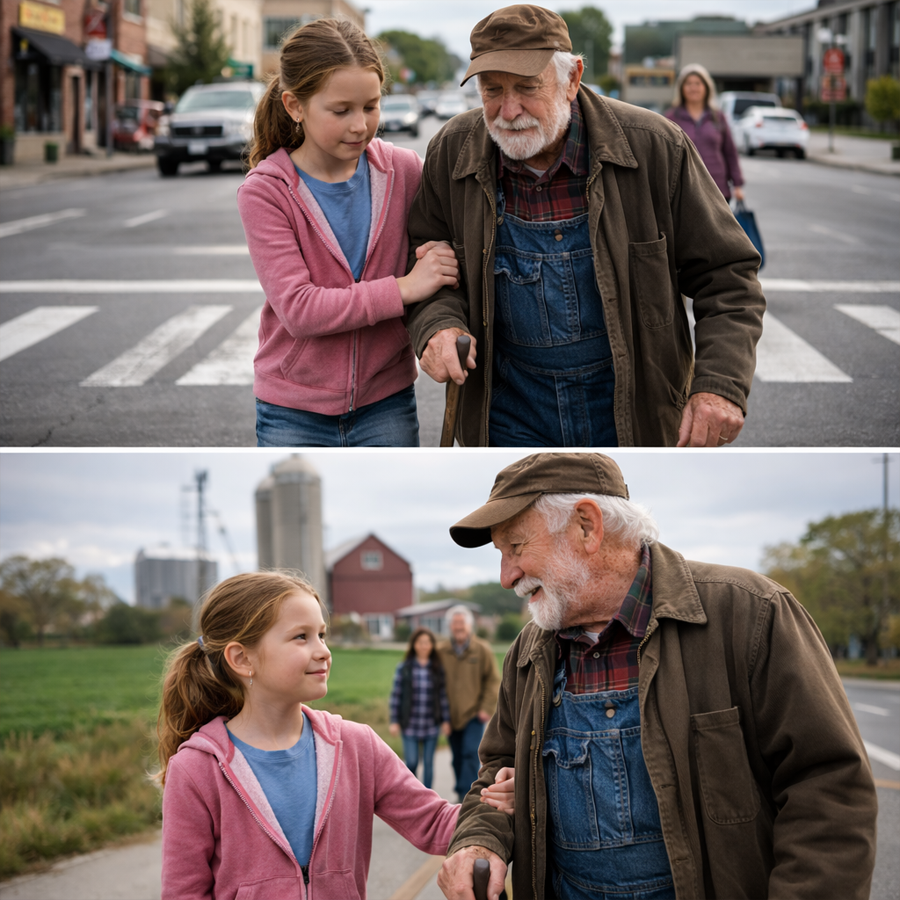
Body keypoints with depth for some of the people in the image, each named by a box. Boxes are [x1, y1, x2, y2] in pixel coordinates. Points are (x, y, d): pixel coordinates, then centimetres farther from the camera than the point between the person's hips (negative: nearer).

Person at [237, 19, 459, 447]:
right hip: (295, 416, -2)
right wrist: (403, 289, -23)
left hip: (385, 406, 2)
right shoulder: (264, 192, -10)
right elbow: (297, 309, -19)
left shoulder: (404, 170, -2)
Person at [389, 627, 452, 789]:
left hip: (431, 725, 2)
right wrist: (394, 721, -3)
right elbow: (396, 695, 0)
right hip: (410, 726, -2)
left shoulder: (438, 669, 3)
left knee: (428, 763, 7)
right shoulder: (404, 668, -2)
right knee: (411, 763, -5)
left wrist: (446, 720, 3)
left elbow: (443, 695, 6)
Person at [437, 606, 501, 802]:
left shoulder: (482, 649, -1)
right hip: (452, 715, 3)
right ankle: (463, 794, 19)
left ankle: (466, 794, -15)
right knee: (457, 757, 8)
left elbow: (493, 680, 1)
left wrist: (486, 708, -7)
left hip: (474, 714, -3)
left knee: (471, 753, -14)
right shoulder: (441, 651, 4)